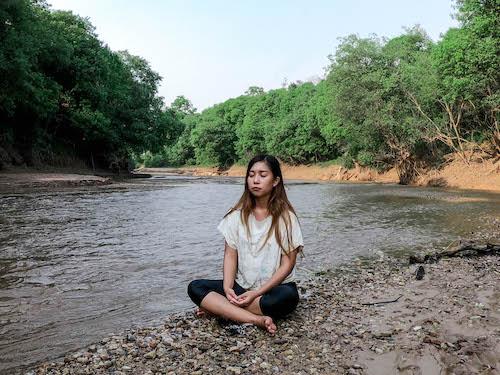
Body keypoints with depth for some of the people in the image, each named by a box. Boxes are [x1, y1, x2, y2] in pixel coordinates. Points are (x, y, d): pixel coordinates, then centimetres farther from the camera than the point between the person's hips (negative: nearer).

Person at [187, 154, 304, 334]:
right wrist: (227, 288, -18)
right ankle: (257, 319, -27)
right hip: (241, 286, 3)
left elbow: (288, 263, -10)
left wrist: (257, 293, -18)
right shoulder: (237, 215, 2)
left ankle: (220, 308, -18)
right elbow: (230, 255, 0)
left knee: (287, 297, -37)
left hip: (275, 287, -3)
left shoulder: (286, 217, -7)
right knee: (195, 287, -17)